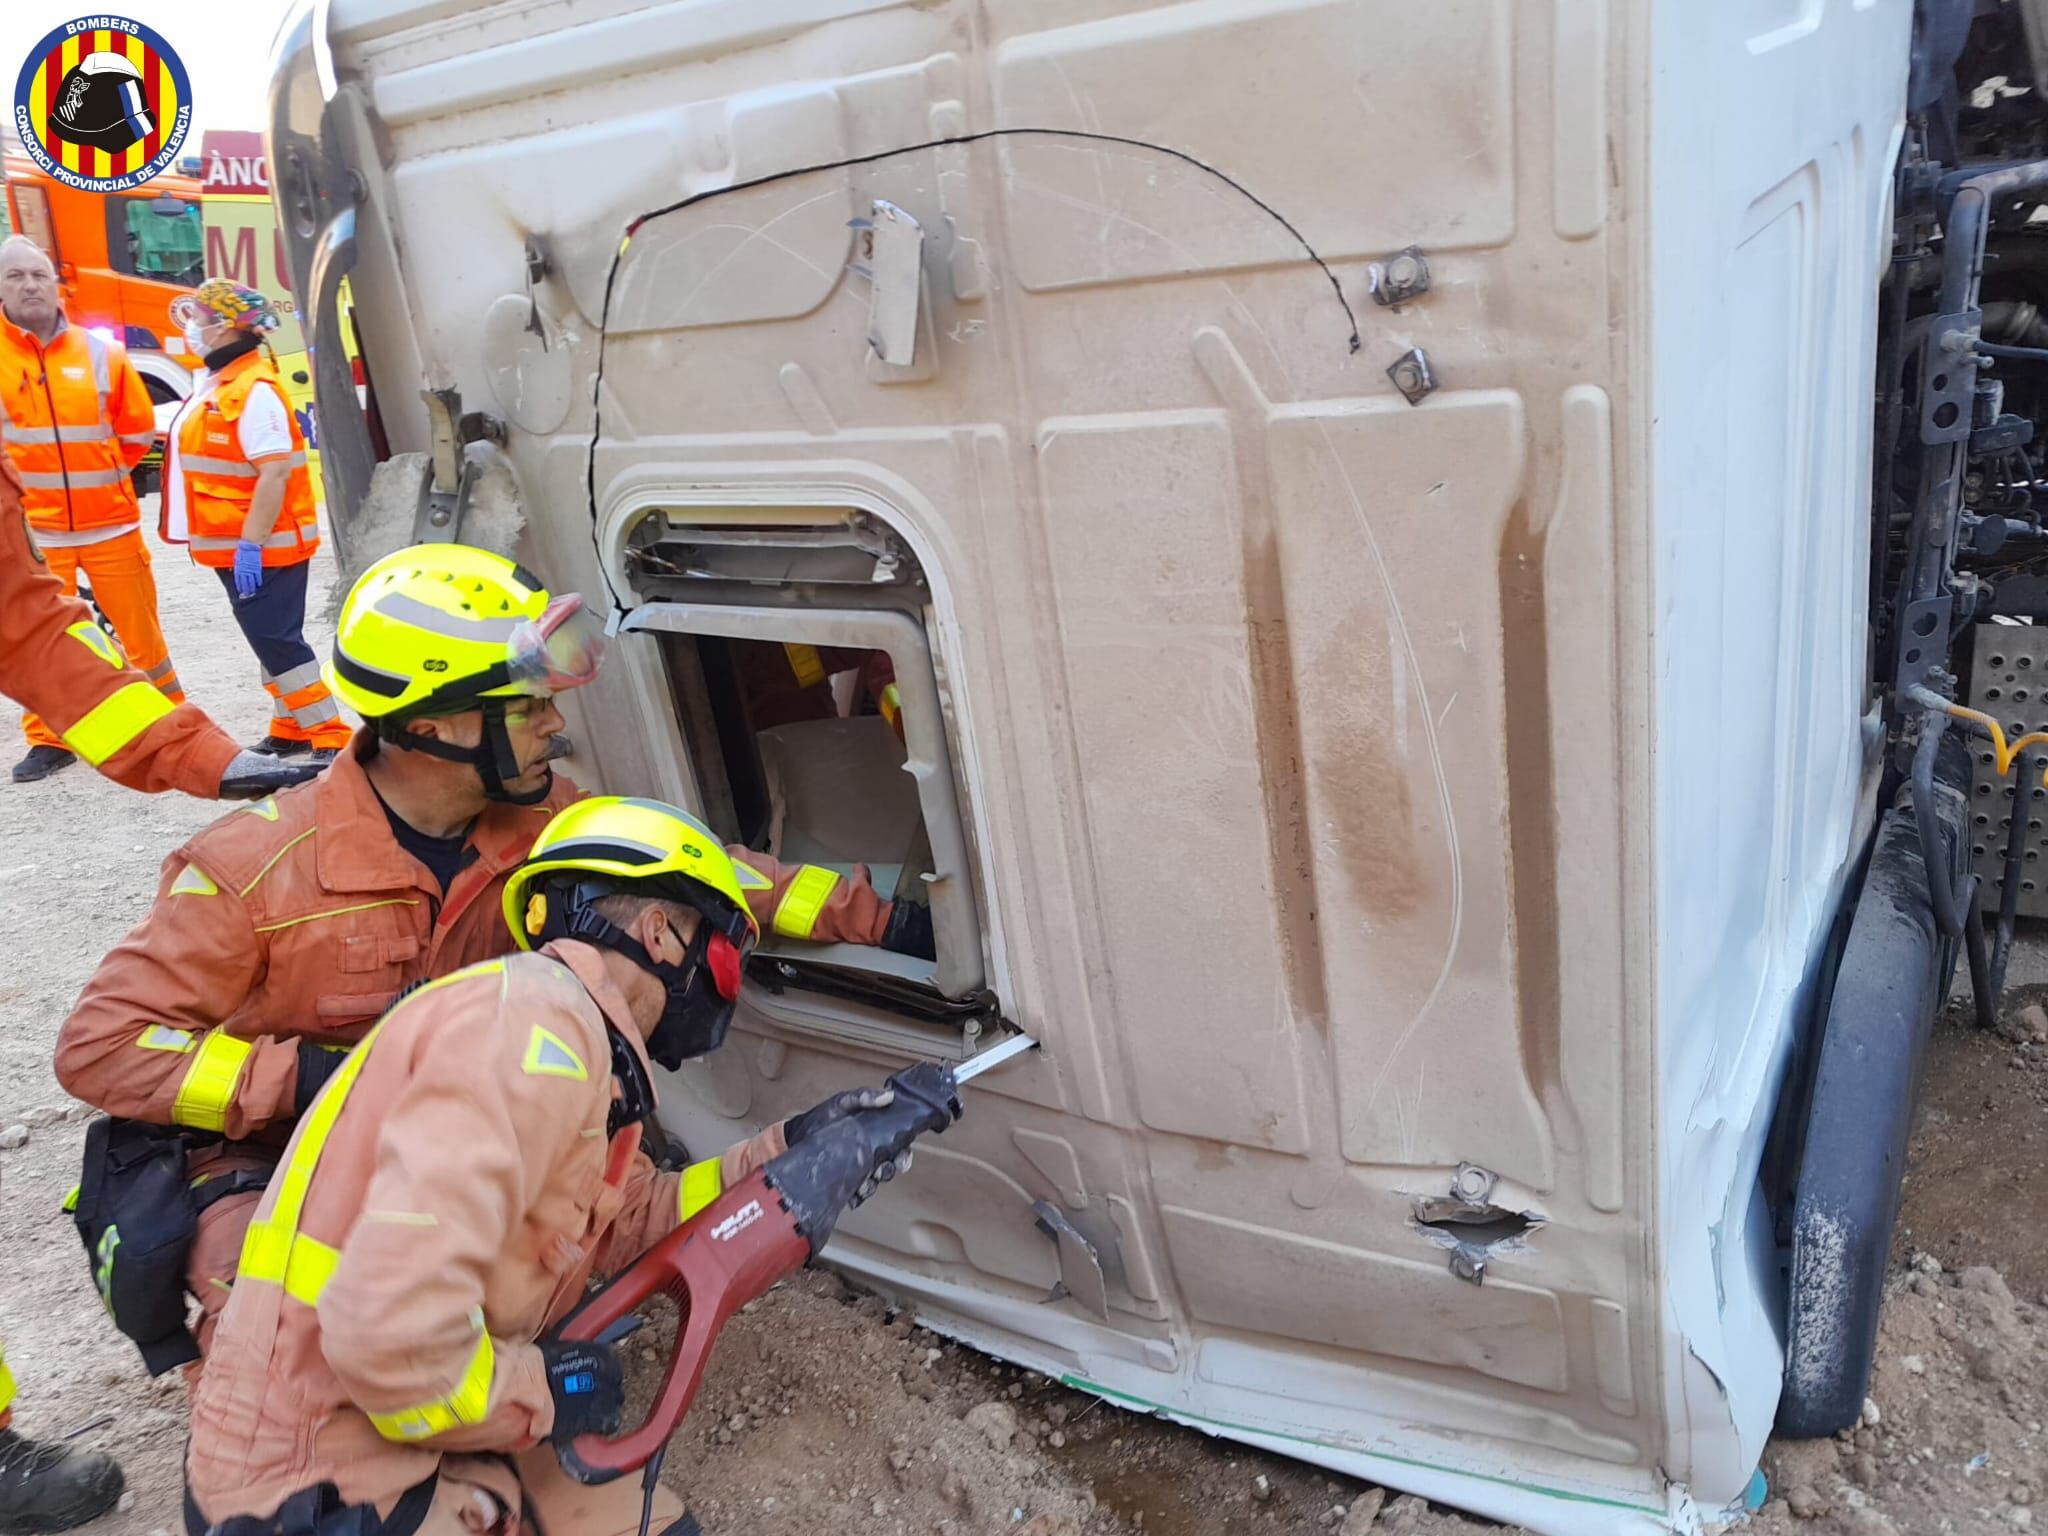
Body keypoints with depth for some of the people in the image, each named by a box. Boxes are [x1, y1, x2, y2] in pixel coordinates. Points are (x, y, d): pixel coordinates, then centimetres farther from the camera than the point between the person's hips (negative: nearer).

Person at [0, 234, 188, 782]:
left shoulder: (100, 353, 1)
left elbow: (139, 429, 10)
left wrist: (96, 475, 10)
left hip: (110, 521, 0)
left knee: (140, 629, 9)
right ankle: (49, 741, 21)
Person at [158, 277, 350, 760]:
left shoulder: (255, 389, -19)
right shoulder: (216, 384, 13)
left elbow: (275, 471, -25)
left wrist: (250, 544, -26)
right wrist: (239, 543, 19)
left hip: (262, 548, -10)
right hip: (236, 545, 10)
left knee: (278, 642, -9)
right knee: (270, 640, 15)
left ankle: (330, 735, -5)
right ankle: (290, 730, 25)